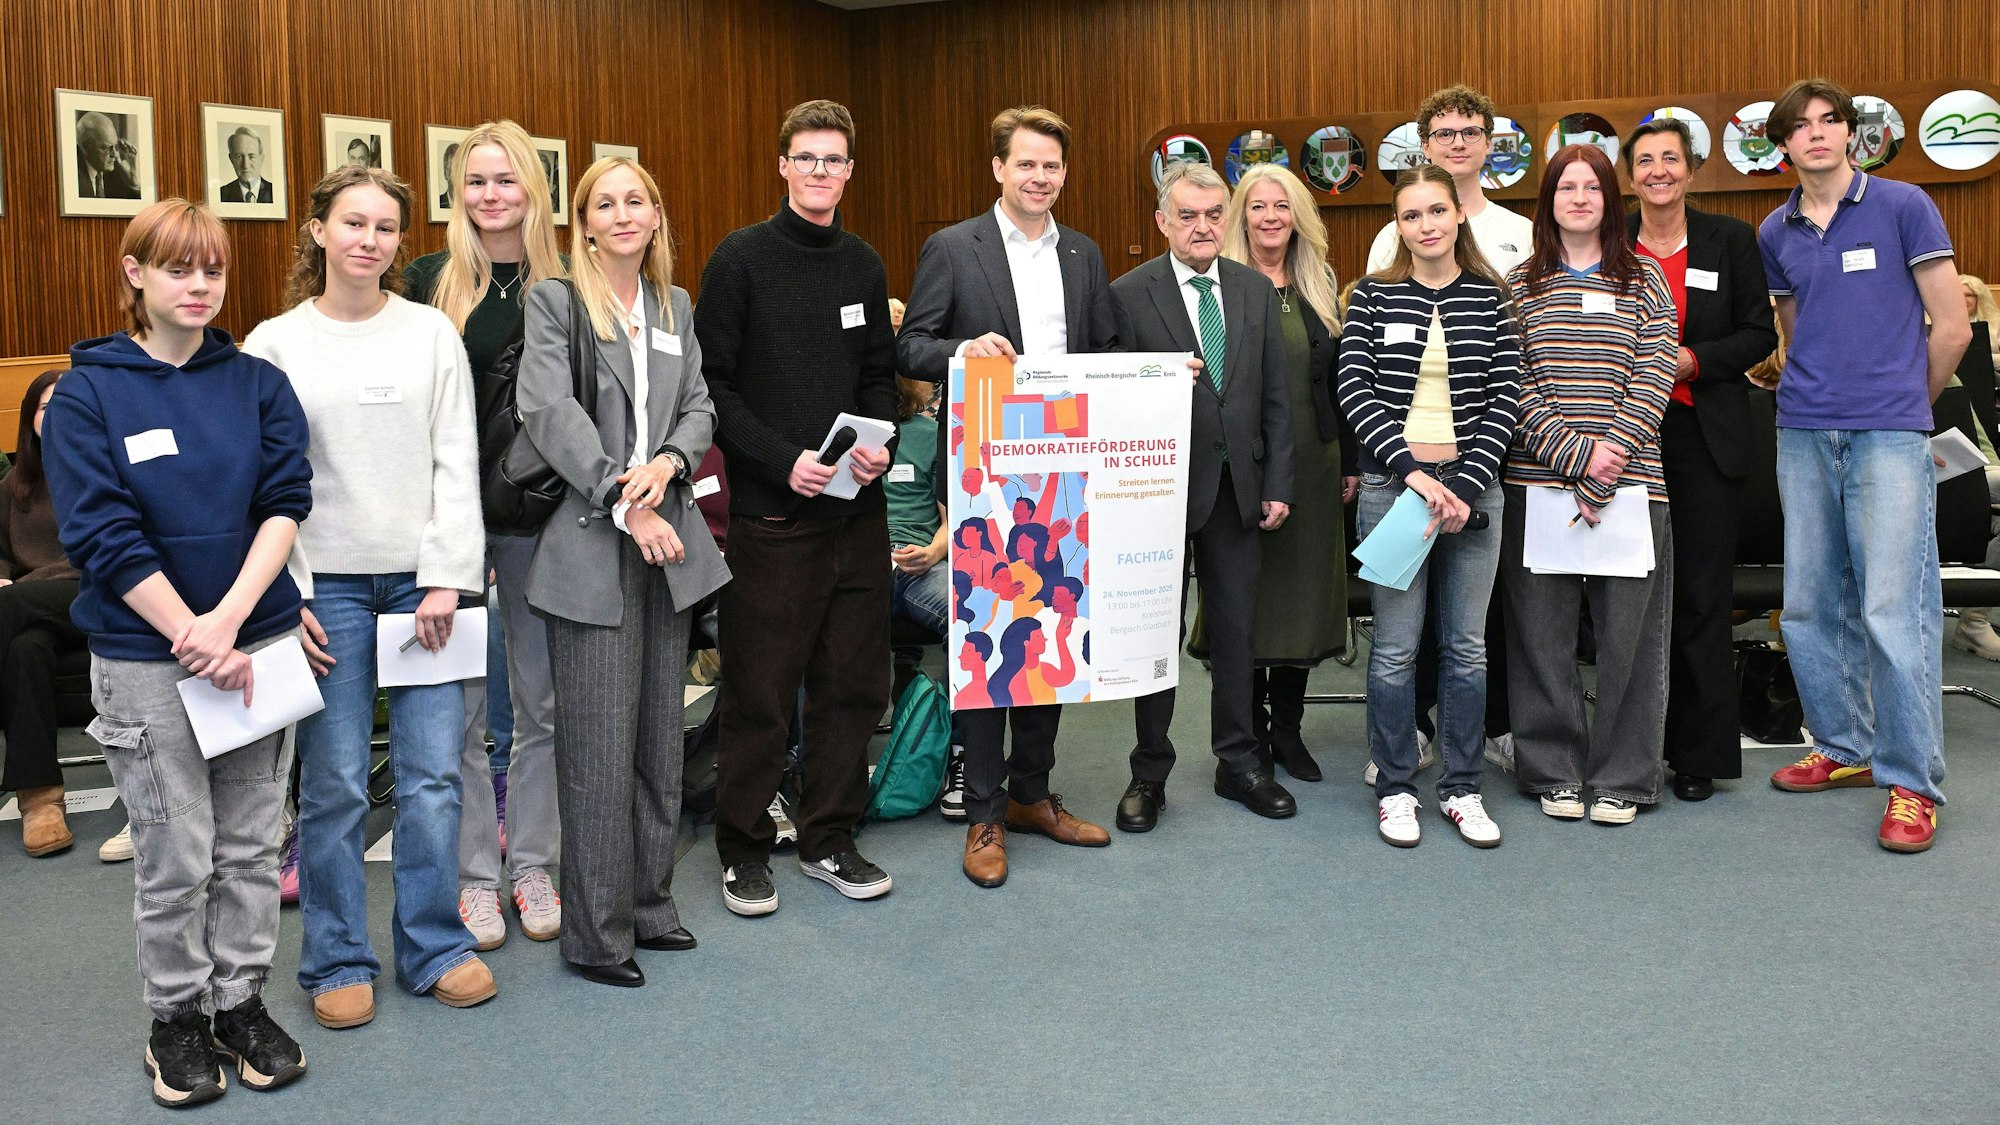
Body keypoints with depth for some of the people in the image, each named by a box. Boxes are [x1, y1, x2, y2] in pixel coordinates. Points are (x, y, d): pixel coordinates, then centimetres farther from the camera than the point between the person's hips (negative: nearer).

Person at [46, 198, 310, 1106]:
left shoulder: (259, 384, 4)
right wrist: (193, 638, -15)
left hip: (258, 641, 3)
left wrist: (228, 620, -16)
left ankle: (241, 1002, 27)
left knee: (251, 842, 11)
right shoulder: (87, 394, -4)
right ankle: (175, 1015, 23)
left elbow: (285, 503, -4)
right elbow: (103, 536, -10)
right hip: (143, 658, -3)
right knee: (175, 853, 4)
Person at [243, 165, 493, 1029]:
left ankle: (435, 948, 18)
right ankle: (338, 960, 18)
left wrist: (446, 577, -5)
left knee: (432, 773, 2)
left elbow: (457, 462, 3)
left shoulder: (431, 334, 5)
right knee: (334, 782, 2)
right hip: (326, 585, -1)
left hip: (421, 579, 1)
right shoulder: (274, 344, 3)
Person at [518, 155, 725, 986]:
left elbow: (699, 407, 11)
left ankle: (649, 903, 25)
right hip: (591, 544, -6)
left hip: (669, 541, 6)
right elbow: (552, 412, -12)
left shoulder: (676, 306, 16)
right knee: (599, 746, -3)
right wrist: (625, 504, -18)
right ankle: (597, 933, 7)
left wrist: (668, 464, -11)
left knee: (659, 736, 12)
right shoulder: (553, 302, -1)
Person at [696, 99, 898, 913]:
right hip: (770, 509, -5)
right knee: (761, 691, 1)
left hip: (857, 507, 5)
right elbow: (712, 382, -7)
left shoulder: (863, 264, 12)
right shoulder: (741, 259, -3)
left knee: (853, 684, 9)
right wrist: (783, 460, -16)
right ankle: (744, 849, 16)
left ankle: (829, 838, 23)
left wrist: (880, 446, -2)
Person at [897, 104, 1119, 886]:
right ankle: (984, 814, 11)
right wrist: (963, 351, -24)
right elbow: (910, 346, -4)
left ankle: (1032, 792, 26)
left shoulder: (1084, 256, 13)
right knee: (984, 640, 1)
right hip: (985, 474, -5)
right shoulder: (951, 249, -1)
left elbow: (1109, 352, 16)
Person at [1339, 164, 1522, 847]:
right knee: (1395, 647, 2)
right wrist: (1412, 470, -15)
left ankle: (1462, 787, 20)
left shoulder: (1491, 298, 6)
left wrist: (1465, 487, -10)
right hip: (1392, 483, -1)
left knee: (1466, 646, 8)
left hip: (1471, 485, 2)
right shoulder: (1372, 297, 2)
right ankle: (1395, 788, 16)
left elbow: (1506, 398, 1)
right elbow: (1355, 389, -5)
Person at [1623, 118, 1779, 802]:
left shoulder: (1731, 240, 5)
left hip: (1705, 436, -1)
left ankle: (1699, 754, 9)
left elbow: (1760, 335, 3)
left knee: (1702, 595, 1)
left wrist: (1694, 359, -12)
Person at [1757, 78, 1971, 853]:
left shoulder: (1903, 207, 0)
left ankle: (1912, 784, -3)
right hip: (1803, 437, 5)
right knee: (1810, 608, 9)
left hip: (1889, 437, -5)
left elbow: (1951, 328, 1)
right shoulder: (1775, 234, 12)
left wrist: (1905, 406, 9)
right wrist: (1813, 398, 14)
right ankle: (1845, 749, 24)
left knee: (1894, 612, -10)